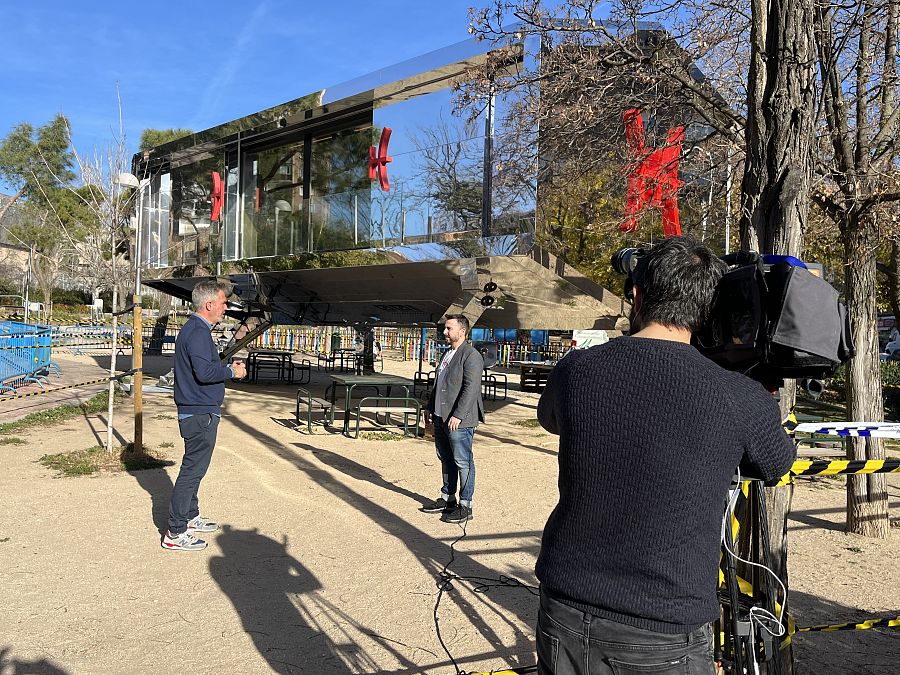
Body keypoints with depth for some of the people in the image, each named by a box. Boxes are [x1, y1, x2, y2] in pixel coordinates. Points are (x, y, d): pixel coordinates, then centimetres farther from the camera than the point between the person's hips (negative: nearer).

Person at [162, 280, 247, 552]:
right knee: (193, 470, -5)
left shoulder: (194, 328, 15)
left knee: (193, 468, 21)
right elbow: (204, 372, -28)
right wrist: (232, 371, -14)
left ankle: (190, 517, 35)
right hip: (201, 413, -11)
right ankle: (175, 533, 2)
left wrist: (227, 367, 11)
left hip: (196, 410, 11)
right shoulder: (198, 332, -19)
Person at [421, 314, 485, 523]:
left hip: (459, 420, -9)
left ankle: (465, 506, 6)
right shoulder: (447, 353, 17)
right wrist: (430, 407, 22)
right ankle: (447, 498, 29)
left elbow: (471, 388, -20)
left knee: (463, 463, -2)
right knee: (446, 460, 17)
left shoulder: (471, 356, -13)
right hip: (441, 417, 9)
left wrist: (458, 415, -24)